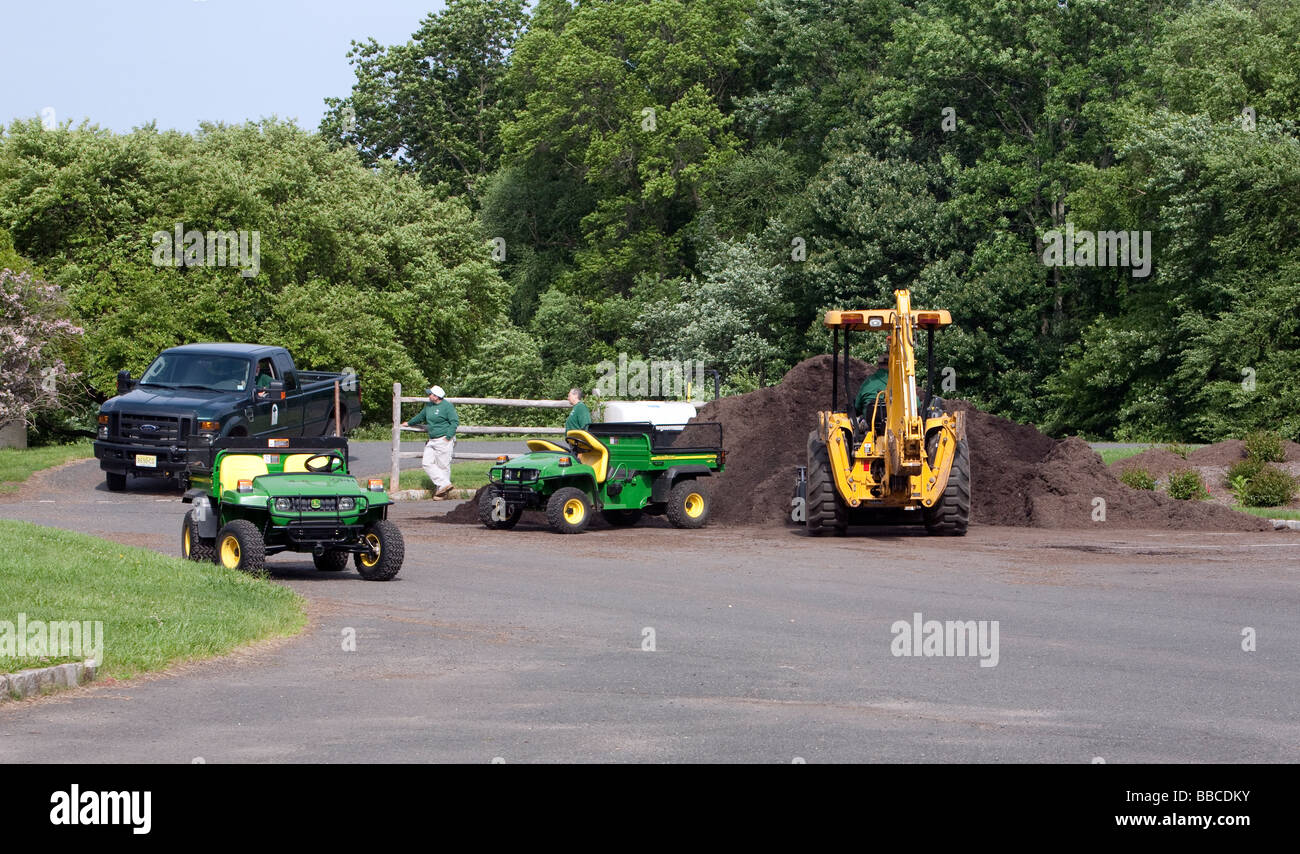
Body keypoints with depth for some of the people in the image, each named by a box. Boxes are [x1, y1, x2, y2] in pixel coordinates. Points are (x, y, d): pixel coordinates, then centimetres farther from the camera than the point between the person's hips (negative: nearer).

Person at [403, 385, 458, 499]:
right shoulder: (428, 406, 13)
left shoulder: (447, 406, -10)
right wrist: (409, 423, 43)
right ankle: (444, 484, -3)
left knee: (443, 466, -4)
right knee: (427, 463, -2)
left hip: (443, 440, -8)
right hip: (432, 441, 8)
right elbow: (421, 417, 31)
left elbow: (455, 422, -12)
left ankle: (442, 489, 3)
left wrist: (448, 436, -19)